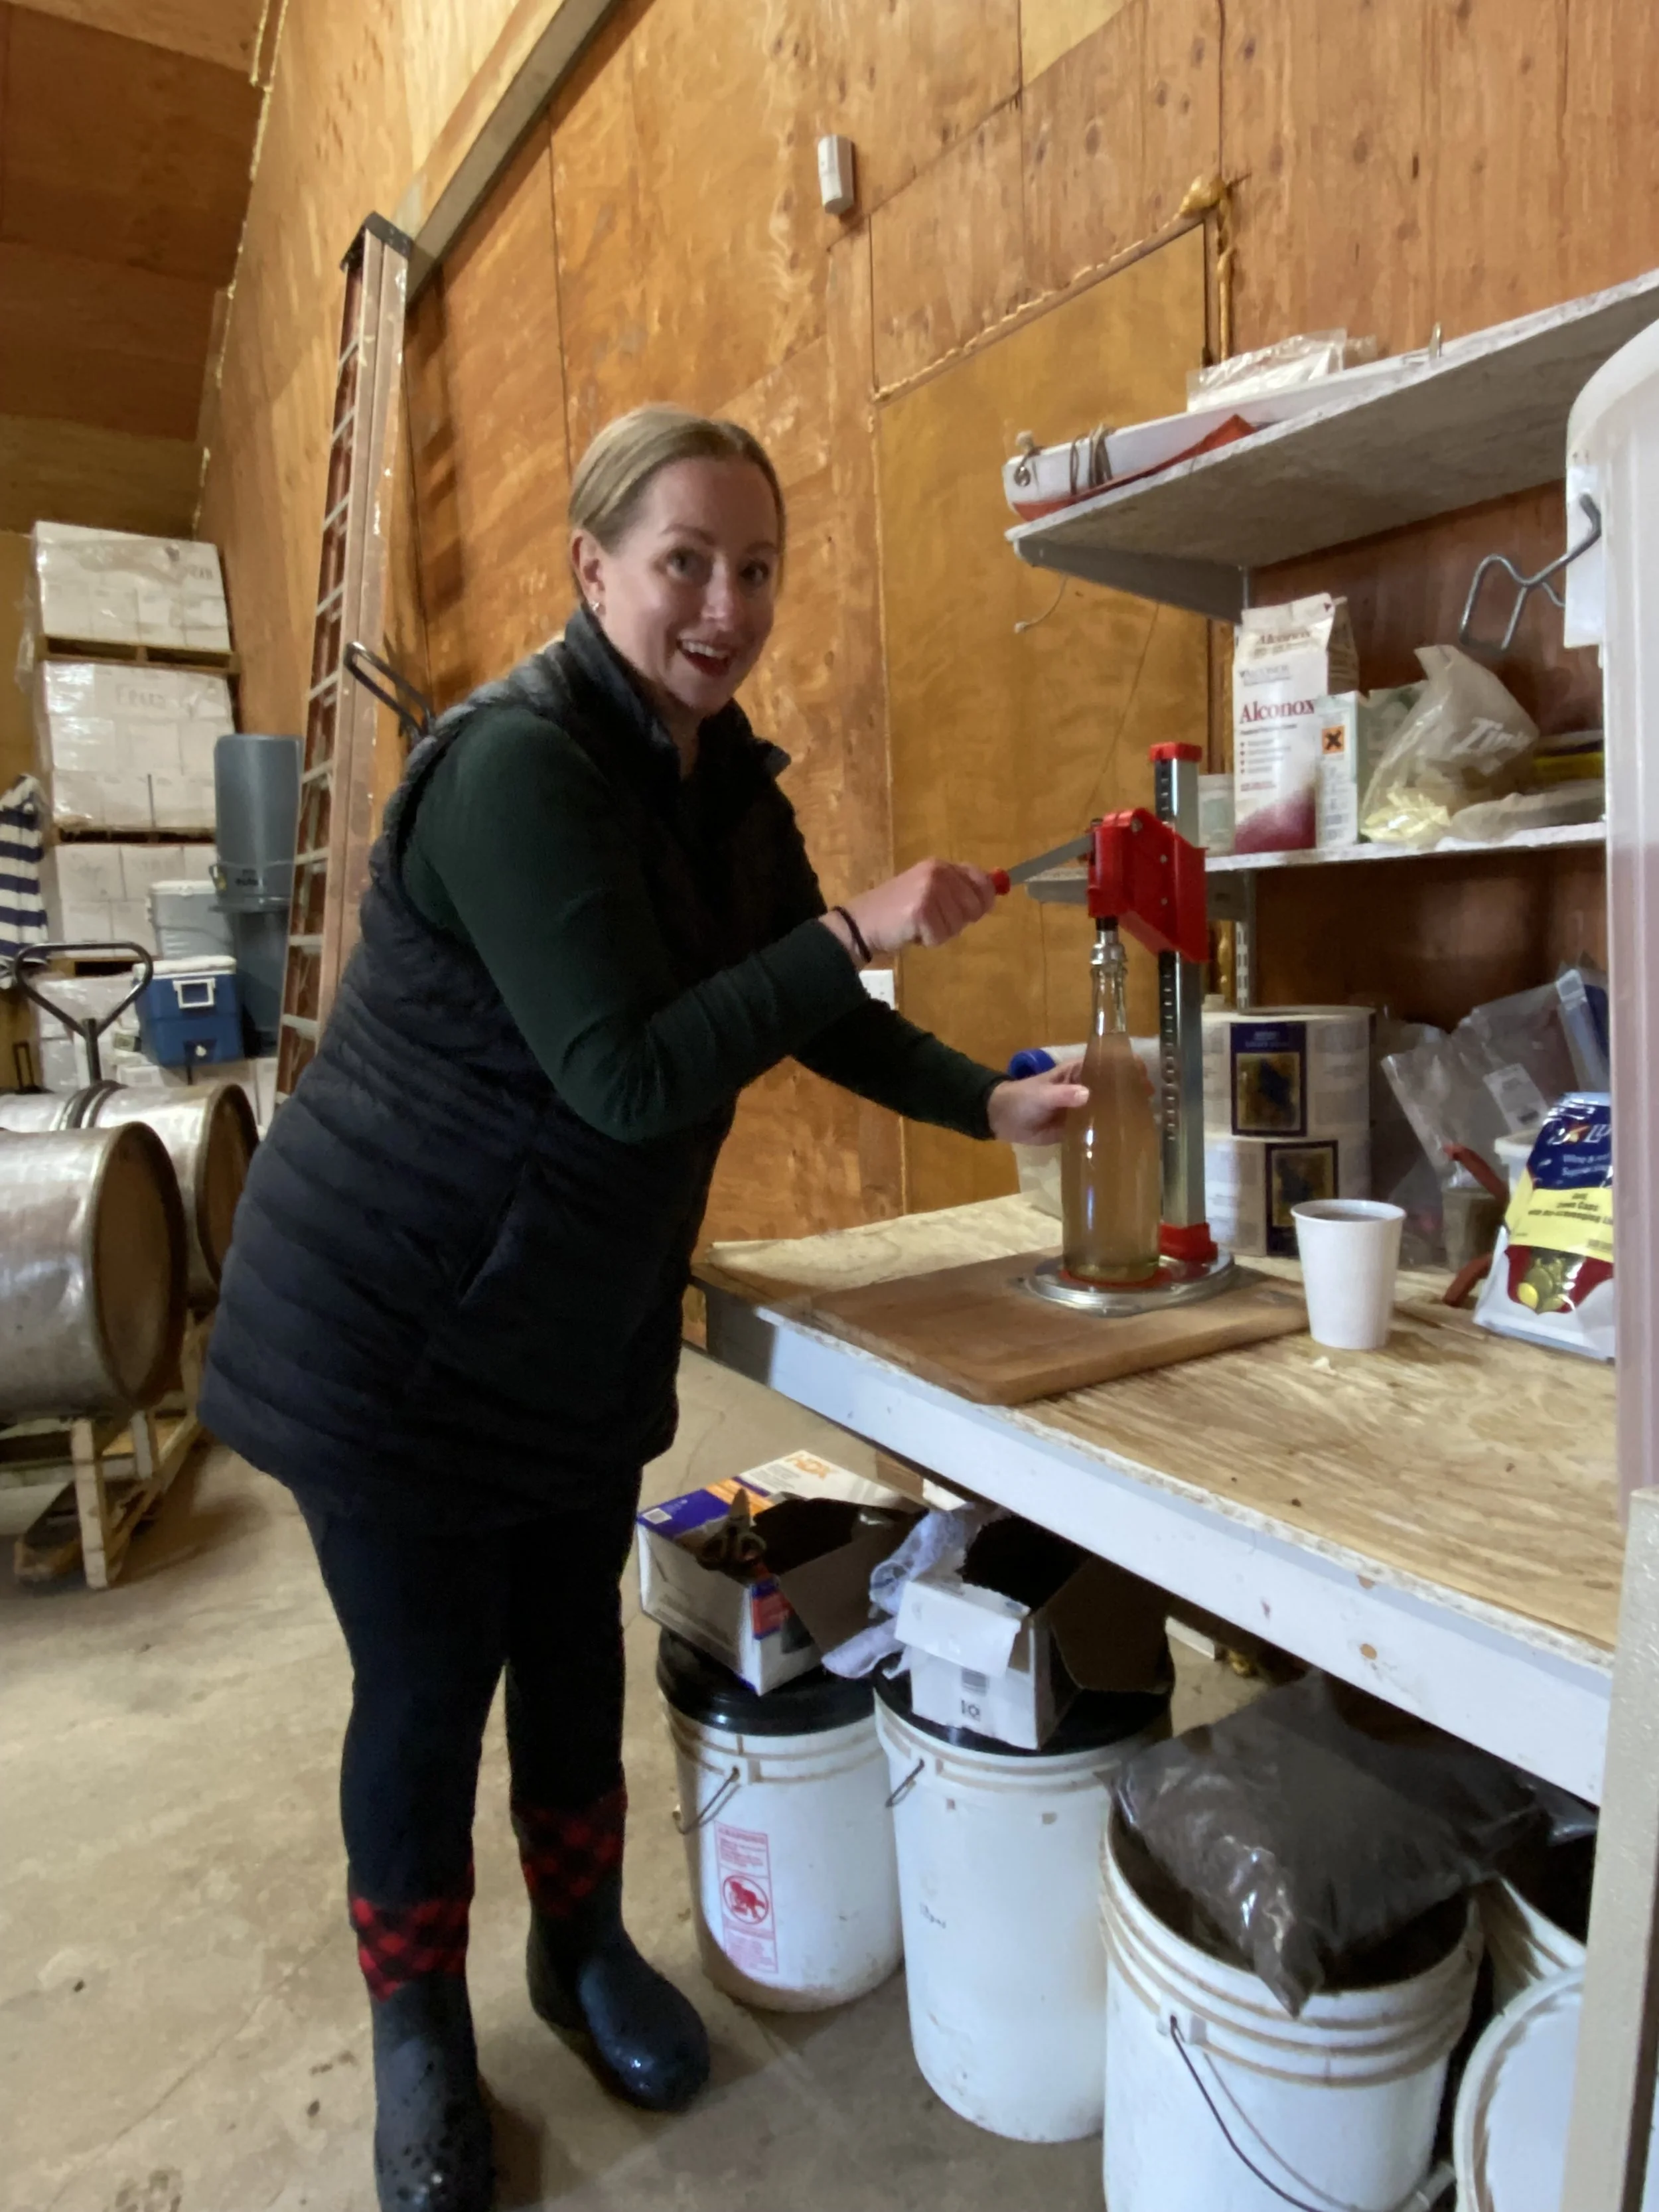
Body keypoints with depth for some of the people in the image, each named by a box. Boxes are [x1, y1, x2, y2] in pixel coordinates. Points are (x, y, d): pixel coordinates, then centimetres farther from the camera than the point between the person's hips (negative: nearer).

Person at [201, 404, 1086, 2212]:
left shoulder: (728, 779, 3)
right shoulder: (514, 761, -23)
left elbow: (808, 1013, 10)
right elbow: (631, 1075, -28)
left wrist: (991, 1103, 2)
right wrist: (856, 928, -27)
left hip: (583, 1319, 7)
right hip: (397, 1325, -6)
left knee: (575, 1647, 19)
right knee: (426, 1678, 9)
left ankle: (584, 1952, 44)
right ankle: (416, 2032, 36)